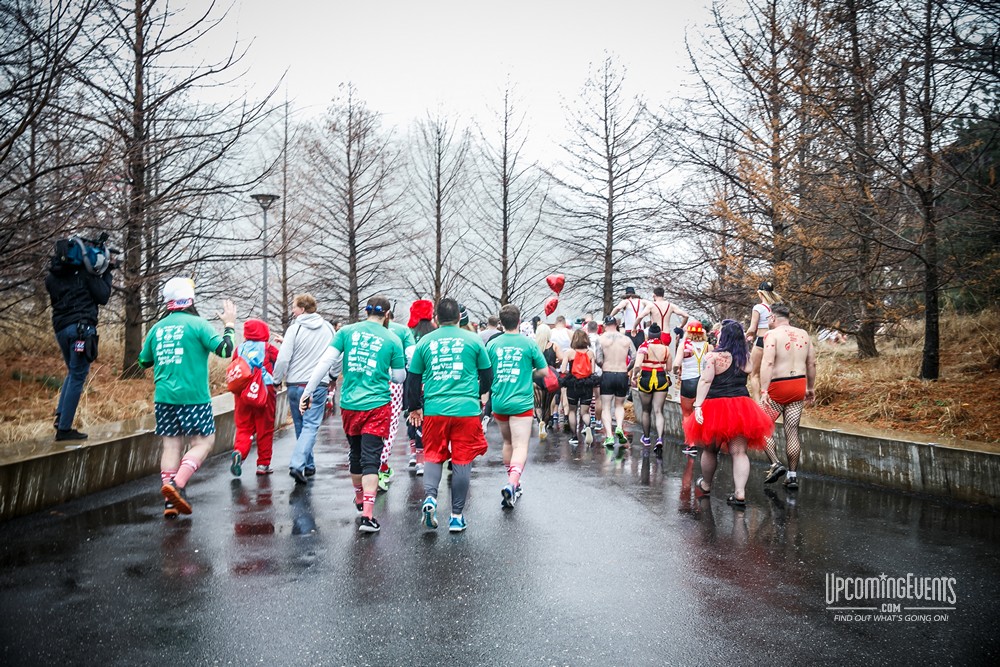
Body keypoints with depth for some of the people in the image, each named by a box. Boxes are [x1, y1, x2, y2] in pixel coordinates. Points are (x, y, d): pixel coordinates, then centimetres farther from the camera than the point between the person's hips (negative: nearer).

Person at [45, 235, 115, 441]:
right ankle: (64, 428, -5)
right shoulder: (84, 273, -2)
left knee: (73, 372, 24)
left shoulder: (51, 278, 14)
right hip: (82, 328, -6)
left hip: (61, 329, 6)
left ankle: (60, 415, 9)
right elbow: (103, 298, 1)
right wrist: (106, 274, 12)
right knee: (77, 377, -3)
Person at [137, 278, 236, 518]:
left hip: (163, 397, 5)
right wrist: (229, 325, 1)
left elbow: (143, 361, 19)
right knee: (203, 442, 5)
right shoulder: (197, 324, -7)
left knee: (171, 446, 9)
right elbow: (225, 350, -12)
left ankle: (169, 502, 7)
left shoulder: (157, 328, 10)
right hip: (193, 397, -5)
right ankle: (177, 484, -14)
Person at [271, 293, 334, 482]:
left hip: (295, 384, -1)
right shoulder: (328, 328, 6)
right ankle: (297, 464, -18)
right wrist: (333, 377, 28)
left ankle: (308, 465, 23)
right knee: (311, 425, -2)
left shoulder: (295, 329, -6)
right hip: (319, 384, 1)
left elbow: (283, 359, -10)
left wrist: (276, 380, 4)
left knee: (300, 426, 14)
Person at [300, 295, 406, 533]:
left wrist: (308, 392, 0)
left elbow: (326, 362, -4)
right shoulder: (393, 340, -1)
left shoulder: (347, 331, 3)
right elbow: (399, 377, 6)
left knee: (356, 454, 21)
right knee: (371, 459, -4)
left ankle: (359, 498, 43)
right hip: (378, 406, -3)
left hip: (349, 405, 3)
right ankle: (367, 515, -13)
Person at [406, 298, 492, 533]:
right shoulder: (473, 340, 3)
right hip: (466, 408, -1)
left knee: (433, 456, 15)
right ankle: (457, 516, 11)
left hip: (434, 409, 1)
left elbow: (413, 378, 11)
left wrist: (414, 407, 25)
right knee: (462, 461, 7)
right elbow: (487, 374, 11)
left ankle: (430, 496, -10)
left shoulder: (425, 341, 6)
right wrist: (481, 394, 32)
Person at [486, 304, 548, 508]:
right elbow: (543, 370, 3)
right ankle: (512, 484, -27)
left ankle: (512, 484, 30)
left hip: (498, 402, 4)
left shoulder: (492, 344, 2)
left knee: (508, 442, 21)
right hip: (521, 403, -4)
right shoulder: (528, 344, -5)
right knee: (520, 447, -7)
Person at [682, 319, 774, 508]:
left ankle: (705, 486, 31)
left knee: (710, 450, 14)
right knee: (739, 452, 1)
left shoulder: (714, 356, -8)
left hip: (716, 407, -3)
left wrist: (698, 405, -17)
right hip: (741, 406, 3)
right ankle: (740, 494, -8)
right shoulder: (746, 357, 6)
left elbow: (705, 381, -14)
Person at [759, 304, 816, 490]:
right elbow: (812, 364, 13)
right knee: (792, 431, 10)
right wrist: (811, 388, 24)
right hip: (799, 385, 6)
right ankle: (792, 475, 13)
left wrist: (764, 390, -22)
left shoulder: (772, 334, -9)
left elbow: (768, 363, -20)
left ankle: (776, 464, -4)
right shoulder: (804, 334, 9)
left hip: (778, 386, -5)